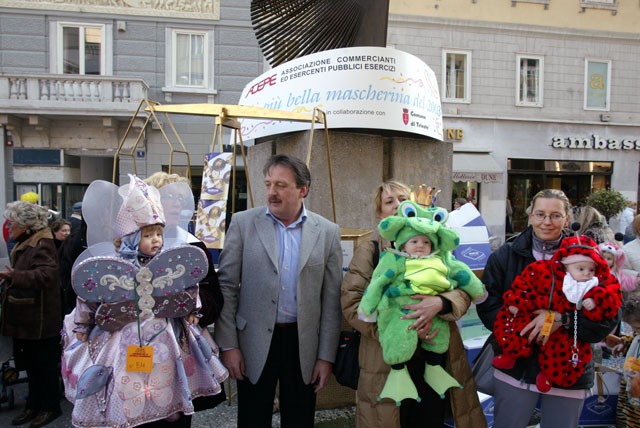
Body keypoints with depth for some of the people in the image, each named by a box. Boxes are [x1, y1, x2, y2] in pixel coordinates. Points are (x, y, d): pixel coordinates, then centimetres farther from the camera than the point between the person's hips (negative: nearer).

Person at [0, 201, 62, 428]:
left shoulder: (42, 244, -18)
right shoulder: (23, 243, 12)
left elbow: (47, 274, -33)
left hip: (40, 319, -9)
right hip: (25, 317, 9)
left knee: (45, 364, 5)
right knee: (30, 364, 18)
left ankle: (50, 407, 20)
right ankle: (34, 405, 31)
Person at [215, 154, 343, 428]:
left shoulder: (327, 232, -1)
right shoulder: (243, 223, -2)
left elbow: (331, 299, 1)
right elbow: (226, 286, -1)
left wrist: (326, 356, 0)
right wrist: (228, 345, -4)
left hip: (303, 345, 1)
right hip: (254, 345, 0)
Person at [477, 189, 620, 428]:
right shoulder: (505, 256, 0)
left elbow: (609, 316, -9)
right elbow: (487, 307, -6)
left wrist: (562, 319, -25)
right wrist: (524, 327, -21)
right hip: (516, 366, 0)